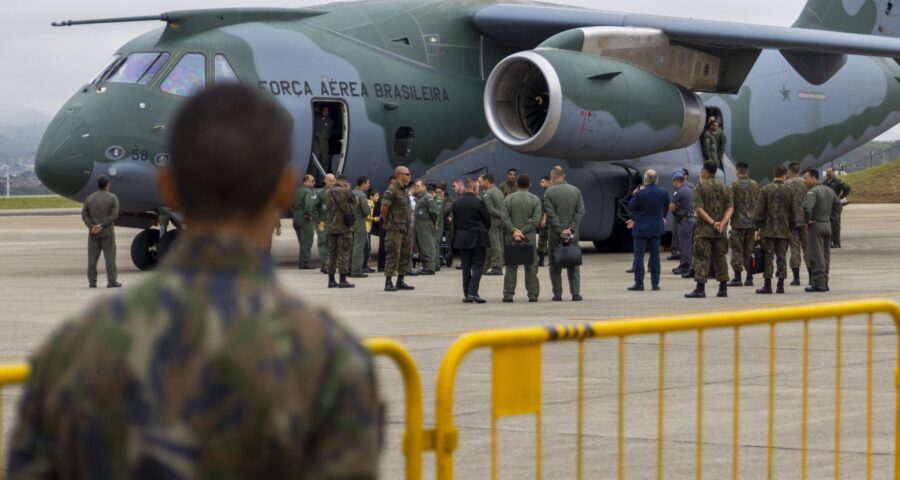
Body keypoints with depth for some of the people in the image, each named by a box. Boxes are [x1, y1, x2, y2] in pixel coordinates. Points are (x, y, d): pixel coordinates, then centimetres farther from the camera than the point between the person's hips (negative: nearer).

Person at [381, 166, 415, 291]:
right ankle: (388, 282, -6)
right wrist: (387, 222, -7)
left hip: (405, 229, 9)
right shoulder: (392, 190, -13)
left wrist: (409, 226, 18)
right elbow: (384, 208, -17)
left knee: (405, 255, 10)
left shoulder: (404, 190, 16)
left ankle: (400, 281, 18)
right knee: (392, 255, -8)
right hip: (394, 229, -9)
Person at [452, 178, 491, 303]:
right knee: (477, 266, -2)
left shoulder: (456, 203, 3)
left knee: (466, 267, 9)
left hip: (462, 238, 5)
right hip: (478, 239, -5)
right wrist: (484, 231, 14)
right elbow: (487, 220, -4)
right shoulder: (478, 202, -12)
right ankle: (473, 292, -14)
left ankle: (467, 294, 9)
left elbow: (455, 221, 7)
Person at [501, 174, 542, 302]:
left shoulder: (508, 199, 3)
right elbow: (536, 220, -8)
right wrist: (523, 231, -10)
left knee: (511, 267, 4)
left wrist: (514, 231, -11)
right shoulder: (535, 199, 1)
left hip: (511, 238, 0)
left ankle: (508, 295, -1)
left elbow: (505, 218, -8)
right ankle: (533, 295, 4)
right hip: (529, 238, 0)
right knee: (531, 267, 5)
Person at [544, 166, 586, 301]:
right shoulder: (576, 191, 3)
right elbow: (580, 212, -1)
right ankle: (575, 293, 3)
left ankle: (557, 294, 3)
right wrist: (572, 229, -4)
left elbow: (551, 214, -13)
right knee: (573, 265, 9)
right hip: (572, 234, 3)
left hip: (555, 234, -3)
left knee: (555, 266, 5)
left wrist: (560, 230, -10)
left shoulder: (549, 192, -8)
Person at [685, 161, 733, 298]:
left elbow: (698, 209, -16)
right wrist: (722, 223, -7)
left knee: (701, 258, -4)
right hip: (721, 230, 5)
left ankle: (700, 288, -11)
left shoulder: (701, 187, -7)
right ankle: (723, 288, 14)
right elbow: (730, 208, 3)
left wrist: (712, 222, -15)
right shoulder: (724, 187, 9)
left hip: (704, 229, -5)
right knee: (720, 257, 12)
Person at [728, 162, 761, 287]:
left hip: (739, 221, -5)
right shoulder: (755, 184, 7)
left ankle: (737, 278, -7)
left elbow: (731, 203, -11)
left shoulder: (735, 184, -9)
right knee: (749, 250, 12)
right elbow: (758, 203, 10)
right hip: (752, 222, 5)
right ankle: (749, 278, 12)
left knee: (737, 250, -2)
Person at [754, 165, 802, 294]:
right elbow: (793, 212, 3)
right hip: (784, 230, 2)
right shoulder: (789, 190, -1)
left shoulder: (766, 189, -6)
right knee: (782, 257, 7)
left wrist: (758, 227, 4)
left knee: (768, 257, 2)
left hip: (768, 229, -2)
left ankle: (768, 285, 1)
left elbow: (760, 211, -5)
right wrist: (792, 227, 14)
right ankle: (780, 285, 6)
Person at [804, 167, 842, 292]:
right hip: (827, 225, 8)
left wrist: (807, 220, -16)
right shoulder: (829, 190, 10)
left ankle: (818, 284, -4)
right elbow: (838, 205, 20)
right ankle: (825, 283, 16)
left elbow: (807, 207, -31)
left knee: (816, 257, -4)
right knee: (825, 255, 13)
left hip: (815, 226, -8)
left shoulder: (812, 192, -16)